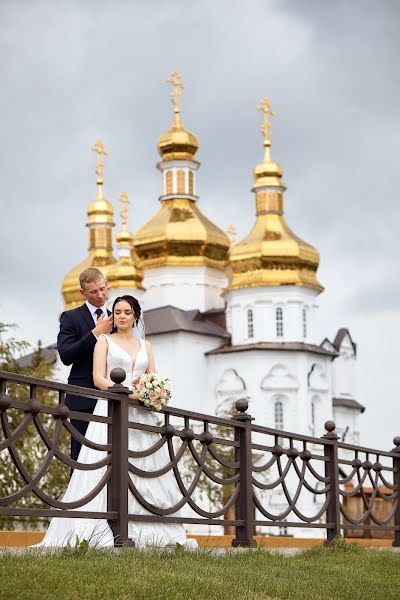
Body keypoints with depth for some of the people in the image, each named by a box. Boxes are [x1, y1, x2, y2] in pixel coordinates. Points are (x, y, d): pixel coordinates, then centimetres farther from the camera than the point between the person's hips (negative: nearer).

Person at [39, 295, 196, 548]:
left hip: (141, 414, 4)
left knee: (144, 470, -3)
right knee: (109, 467, -15)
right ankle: (105, 534, -22)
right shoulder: (105, 341, 10)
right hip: (112, 410, -4)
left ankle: (147, 532, -5)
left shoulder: (146, 346, 20)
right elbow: (98, 378, -2)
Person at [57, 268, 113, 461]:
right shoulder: (71, 317, 2)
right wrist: (95, 333, -15)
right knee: (81, 456, -5)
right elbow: (66, 356, -10)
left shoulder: (114, 320, 16)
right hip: (84, 399, -4)